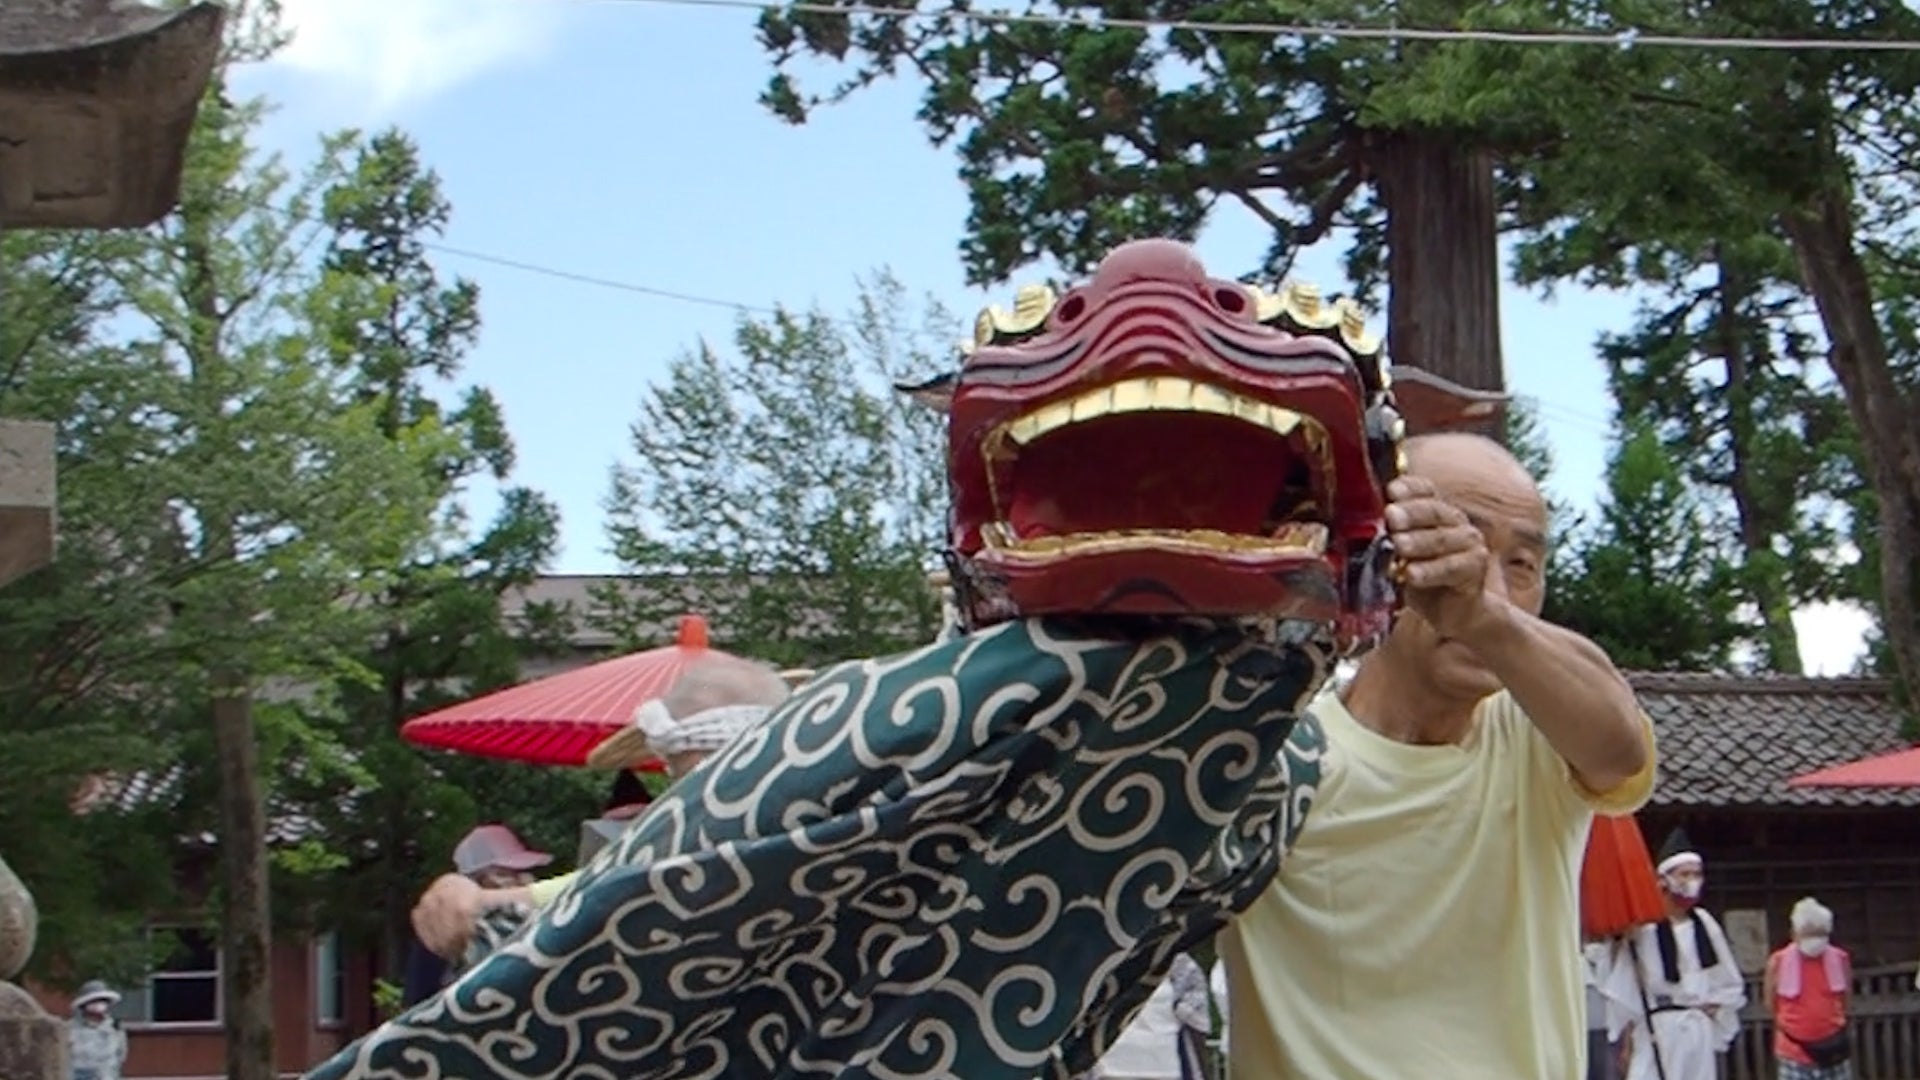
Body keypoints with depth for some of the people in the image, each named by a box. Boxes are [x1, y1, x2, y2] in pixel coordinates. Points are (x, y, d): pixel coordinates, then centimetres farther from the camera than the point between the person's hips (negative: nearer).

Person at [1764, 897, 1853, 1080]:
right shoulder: (1779, 962, -8)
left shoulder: (1840, 960, 0)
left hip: (1832, 1050, 2)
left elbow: (1844, 1000, 14)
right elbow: (1771, 1003, 4)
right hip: (1795, 1053, -2)